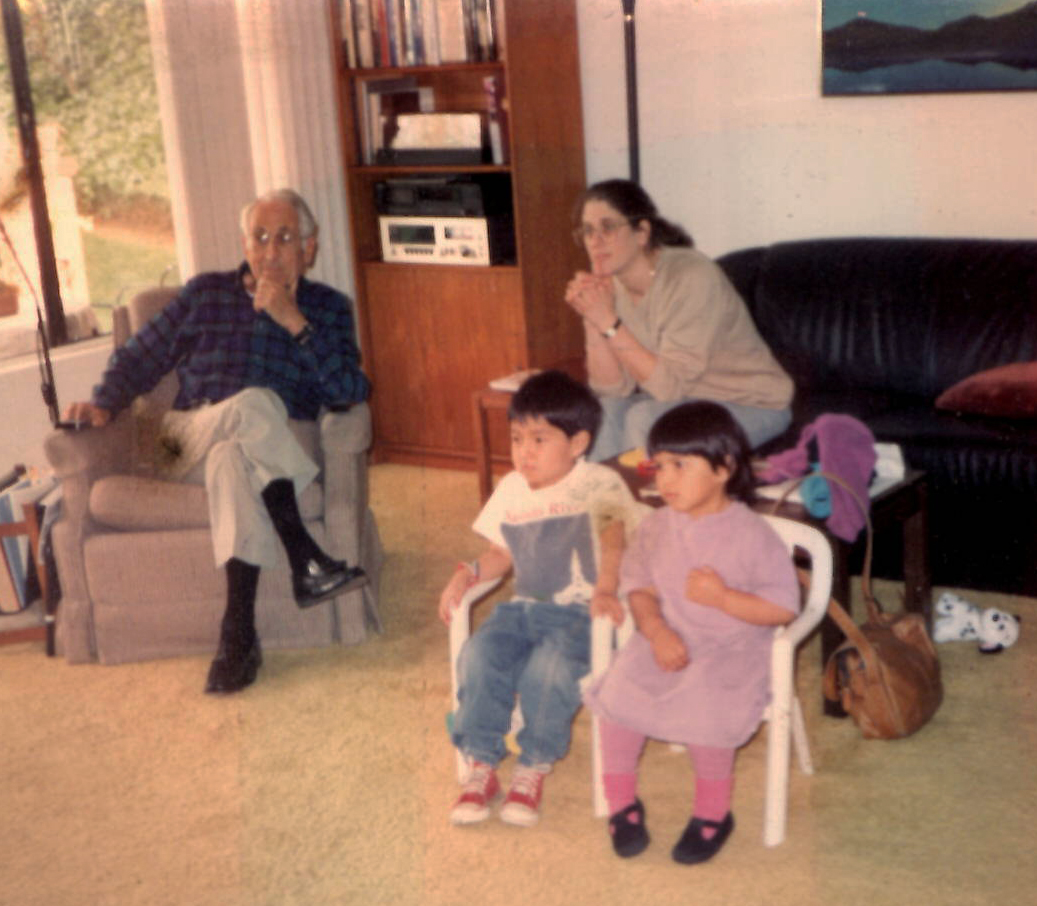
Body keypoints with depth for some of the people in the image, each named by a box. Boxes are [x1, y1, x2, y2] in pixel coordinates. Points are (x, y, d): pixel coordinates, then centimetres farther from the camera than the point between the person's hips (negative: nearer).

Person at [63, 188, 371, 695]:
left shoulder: (328, 308, 12)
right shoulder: (206, 294, 16)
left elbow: (351, 394, -4)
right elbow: (139, 358, 19)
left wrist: (295, 323, -12)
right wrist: (104, 404, -2)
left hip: (275, 455, 0)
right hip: (188, 447, 0)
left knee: (234, 457, -38)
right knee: (253, 404, -34)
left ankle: (238, 634, -43)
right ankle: (308, 563, -36)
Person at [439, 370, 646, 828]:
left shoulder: (598, 483, -5)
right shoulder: (510, 489, 14)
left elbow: (613, 536, -20)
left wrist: (604, 590, -37)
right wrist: (467, 574, 1)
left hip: (578, 614, -5)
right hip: (522, 607, 5)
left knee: (549, 669, -32)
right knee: (478, 656, -22)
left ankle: (532, 769, -10)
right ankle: (481, 767, -9)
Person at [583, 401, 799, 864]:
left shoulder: (752, 535, -9)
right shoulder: (656, 527, 6)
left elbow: (783, 607, -9)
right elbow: (639, 587, 7)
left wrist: (722, 596, -20)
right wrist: (657, 632, -12)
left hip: (732, 650, -4)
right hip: (665, 640, 4)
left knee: (704, 704, -31)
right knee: (618, 691, -20)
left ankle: (713, 811, -5)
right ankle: (621, 800, 3)